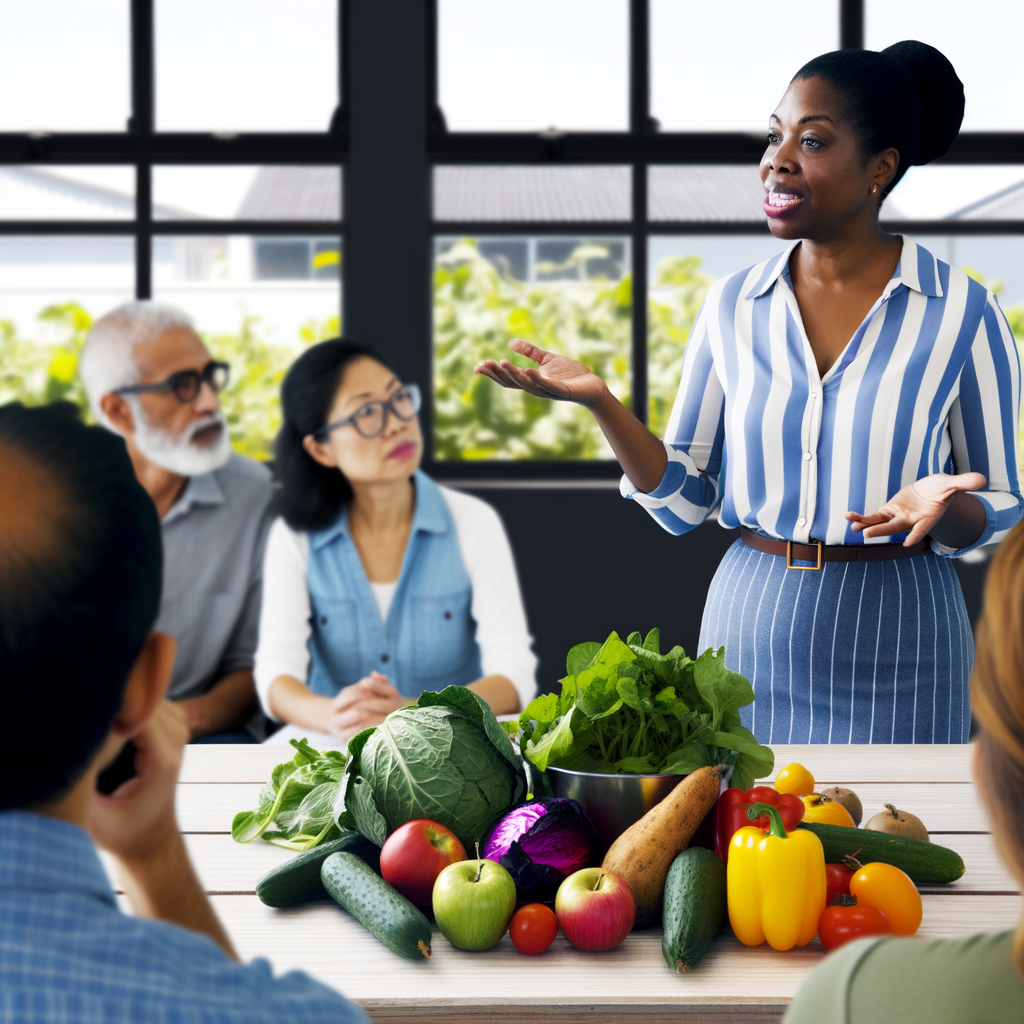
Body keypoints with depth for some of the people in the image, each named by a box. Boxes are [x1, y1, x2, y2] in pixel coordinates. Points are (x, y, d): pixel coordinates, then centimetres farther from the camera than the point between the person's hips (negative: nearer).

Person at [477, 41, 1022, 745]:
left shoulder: (963, 312, -6)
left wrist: (942, 506, -22)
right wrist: (599, 401, -9)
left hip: (894, 644, -3)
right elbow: (682, 502, 4)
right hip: (748, 627, 3)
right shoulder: (733, 306, 3)